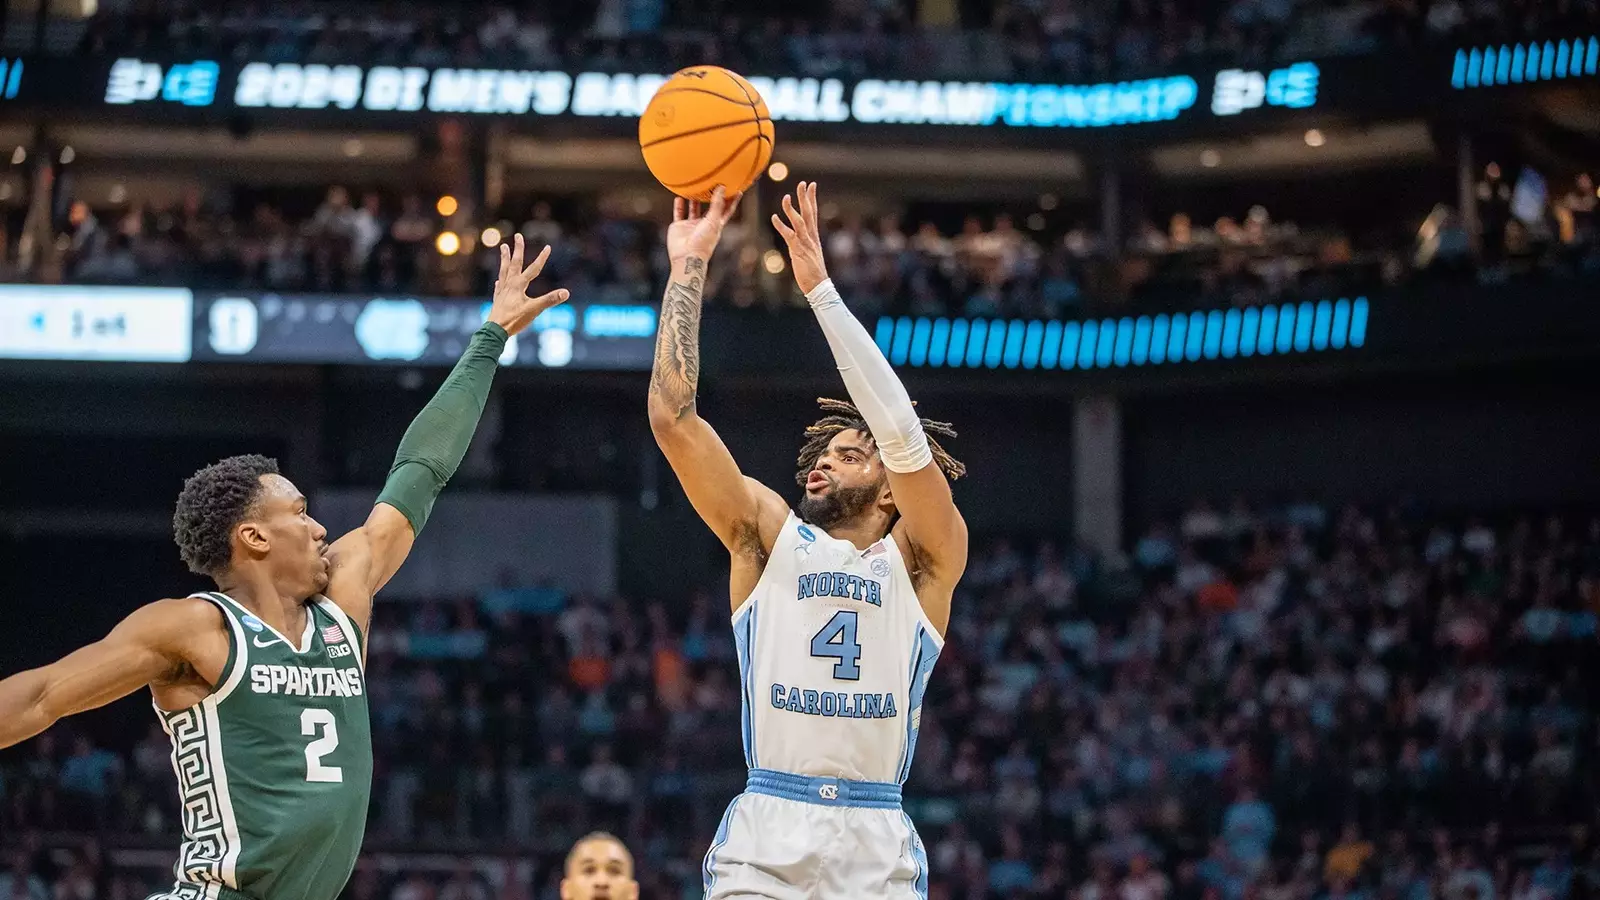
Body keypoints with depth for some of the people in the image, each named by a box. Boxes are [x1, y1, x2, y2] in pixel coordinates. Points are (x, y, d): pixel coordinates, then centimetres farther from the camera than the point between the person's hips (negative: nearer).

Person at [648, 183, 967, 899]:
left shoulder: (924, 561, 8)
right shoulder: (769, 536, 13)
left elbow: (904, 437, -8)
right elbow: (673, 417, 3)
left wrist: (821, 288, -10)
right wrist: (689, 266, 0)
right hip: (763, 841, 1)